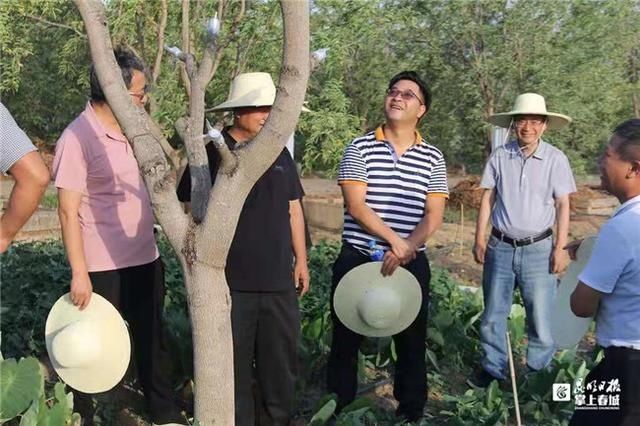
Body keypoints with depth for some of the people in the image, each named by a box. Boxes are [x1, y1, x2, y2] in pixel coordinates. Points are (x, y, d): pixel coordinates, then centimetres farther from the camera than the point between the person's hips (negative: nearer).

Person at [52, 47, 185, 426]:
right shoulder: (78, 137, -16)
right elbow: (69, 211, -16)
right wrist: (79, 273, -18)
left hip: (145, 259, 7)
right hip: (102, 266, -7)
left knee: (152, 337, 18)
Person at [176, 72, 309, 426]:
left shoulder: (279, 152, 9)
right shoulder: (210, 152, -6)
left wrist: (301, 258, 13)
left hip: (279, 277, 5)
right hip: (231, 280, -4)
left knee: (281, 360, 14)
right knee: (234, 363, 9)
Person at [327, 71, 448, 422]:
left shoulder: (432, 158, 4)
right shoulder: (360, 148, -1)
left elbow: (433, 216, -2)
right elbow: (356, 206, -10)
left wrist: (406, 250, -17)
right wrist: (395, 240, -17)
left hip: (411, 262, 1)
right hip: (357, 258, -1)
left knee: (411, 340, 9)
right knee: (346, 339, 7)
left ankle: (411, 410, 27)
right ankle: (338, 409, 23)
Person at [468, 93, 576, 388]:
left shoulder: (555, 159, -5)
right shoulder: (499, 156, -1)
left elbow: (562, 205, -2)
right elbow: (487, 199, 4)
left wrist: (560, 248, -6)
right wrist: (480, 239, 2)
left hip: (538, 249, -2)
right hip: (501, 247, 2)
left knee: (541, 316, 3)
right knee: (493, 313, 13)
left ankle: (539, 373, 20)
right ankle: (492, 367, 29)